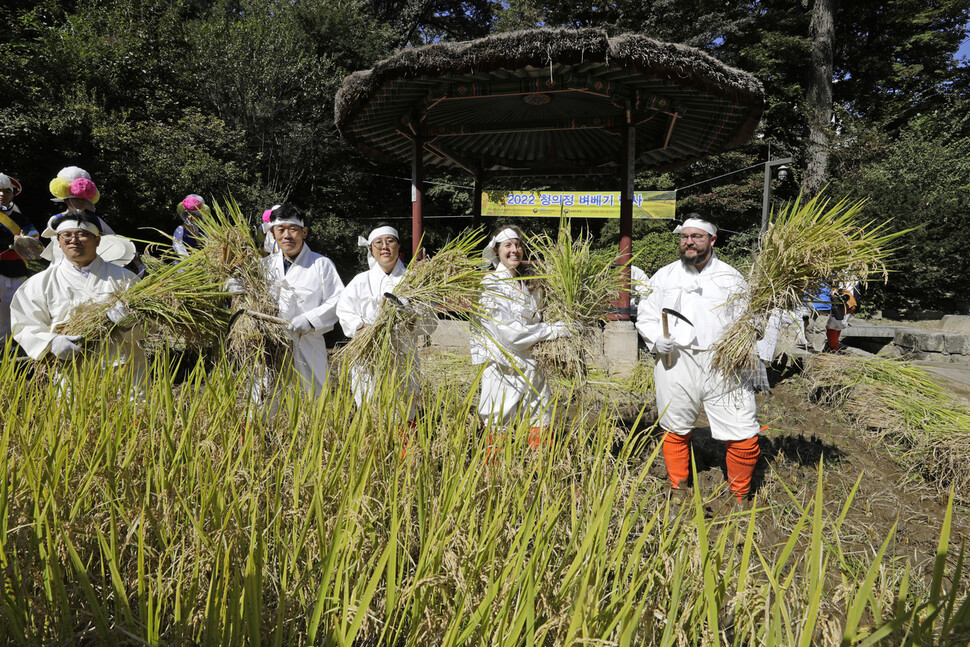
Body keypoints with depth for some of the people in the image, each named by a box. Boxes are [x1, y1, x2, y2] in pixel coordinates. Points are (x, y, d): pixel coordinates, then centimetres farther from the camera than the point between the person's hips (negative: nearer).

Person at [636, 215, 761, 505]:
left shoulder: (731, 278, 7)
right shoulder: (664, 276, 9)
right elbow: (645, 317, 11)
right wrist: (657, 340, -9)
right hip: (676, 363, 1)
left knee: (744, 436, -3)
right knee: (675, 432, 13)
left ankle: (740, 496, 22)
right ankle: (677, 490, 35)